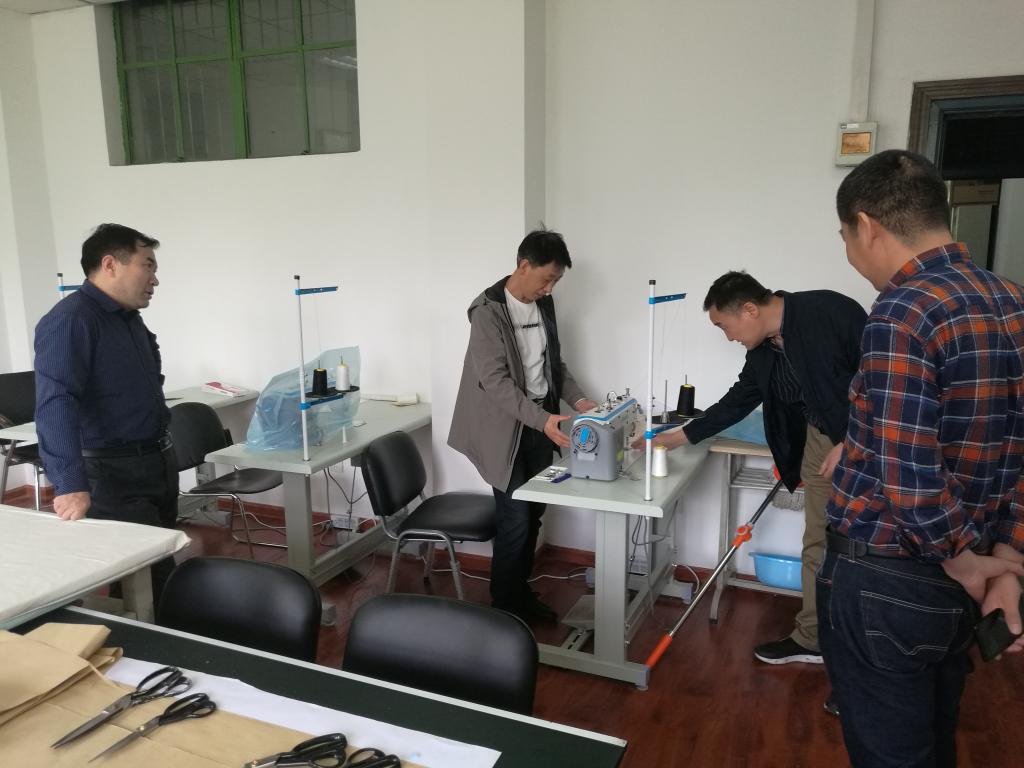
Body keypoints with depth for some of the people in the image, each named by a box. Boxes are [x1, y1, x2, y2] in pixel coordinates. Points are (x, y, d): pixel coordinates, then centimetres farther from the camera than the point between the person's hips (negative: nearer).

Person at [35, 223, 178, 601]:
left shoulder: (130, 317, 12)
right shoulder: (70, 320, -17)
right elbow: (56, 403, -28)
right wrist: (70, 484, -37)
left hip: (158, 462, 9)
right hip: (113, 473, -9)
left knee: (161, 563, 16)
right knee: (148, 577, -6)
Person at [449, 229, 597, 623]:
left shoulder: (543, 304, 6)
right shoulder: (488, 311, -18)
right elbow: (495, 380, -23)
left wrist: (578, 399, 2)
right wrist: (543, 420, -31)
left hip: (541, 425, 7)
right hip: (506, 430, -7)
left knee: (533, 515, 14)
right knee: (515, 521, -3)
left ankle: (521, 593, 30)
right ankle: (504, 608, 15)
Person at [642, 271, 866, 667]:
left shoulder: (830, 311, -21)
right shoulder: (763, 350, 3)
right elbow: (737, 401, 14)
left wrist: (852, 442, -20)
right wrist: (680, 436, 16)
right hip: (822, 441, 7)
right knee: (817, 545, 13)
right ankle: (811, 638, 28)